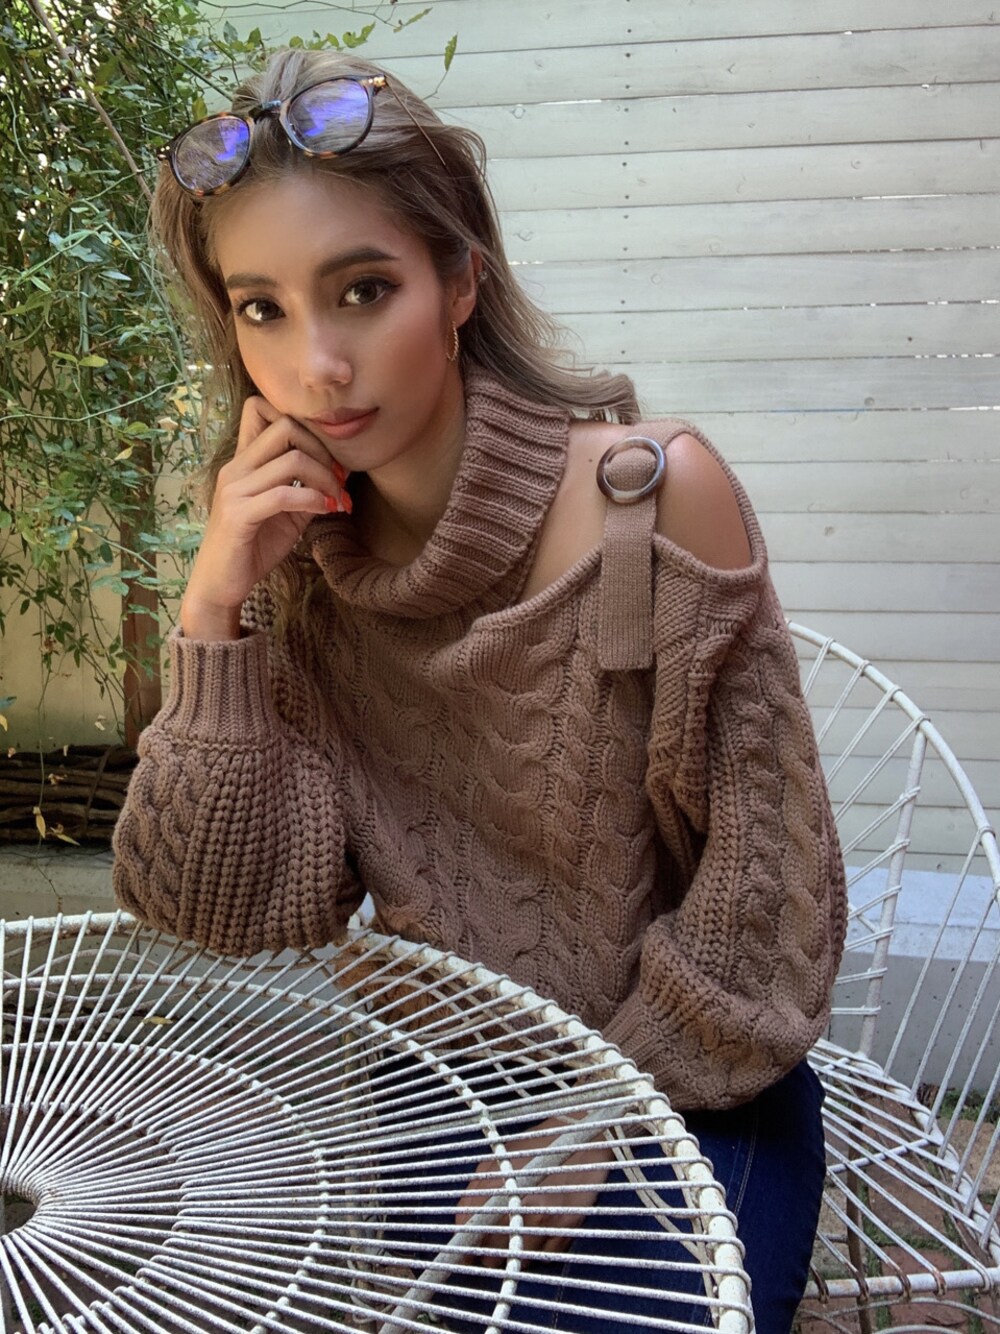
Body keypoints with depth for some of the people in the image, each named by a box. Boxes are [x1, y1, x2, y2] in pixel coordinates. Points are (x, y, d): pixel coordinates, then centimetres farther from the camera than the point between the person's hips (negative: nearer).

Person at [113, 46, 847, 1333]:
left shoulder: (654, 493, -18)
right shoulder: (299, 558, -5)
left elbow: (762, 887, -13)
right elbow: (217, 911, -10)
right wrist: (215, 605, -19)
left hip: (688, 1104, -3)